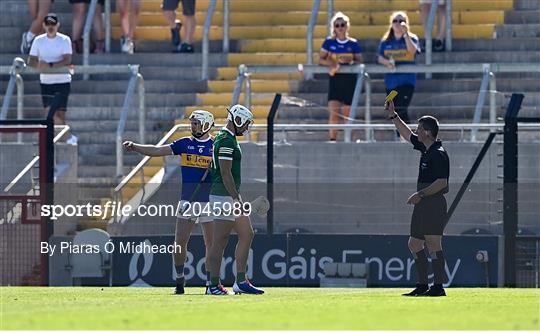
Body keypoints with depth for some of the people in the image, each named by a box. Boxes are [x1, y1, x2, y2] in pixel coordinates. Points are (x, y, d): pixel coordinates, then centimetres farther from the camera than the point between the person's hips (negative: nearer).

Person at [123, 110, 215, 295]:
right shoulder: (185, 144, 6)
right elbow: (157, 151, 1)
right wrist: (135, 147, -10)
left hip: (209, 201, -2)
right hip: (187, 201, 2)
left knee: (211, 244, 1)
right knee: (180, 242, -3)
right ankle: (179, 278, 11)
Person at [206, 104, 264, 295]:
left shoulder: (227, 139, 18)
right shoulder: (226, 141, -15)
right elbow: (225, 173, -20)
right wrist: (236, 199, -22)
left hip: (231, 197, 11)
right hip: (224, 196, -11)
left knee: (247, 235, 12)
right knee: (221, 241, -8)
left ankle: (241, 282, 14)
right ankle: (214, 285, -6)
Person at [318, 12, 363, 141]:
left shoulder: (353, 44, 3)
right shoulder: (329, 42, 4)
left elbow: (360, 62, 5)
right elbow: (321, 59, 5)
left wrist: (350, 61, -15)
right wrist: (331, 63, -14)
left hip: (350, 80, 1)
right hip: (335, 79, -1)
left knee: (348, 114, 6)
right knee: (334, 112, -14)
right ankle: (332, 139, -14)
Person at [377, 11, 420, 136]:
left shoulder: (411, 38, 3)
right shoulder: (386, 41, 12)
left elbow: (413, 50, -17)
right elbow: (380, 57, 4)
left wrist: (405, 34, -21)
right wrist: (387, 62, -17)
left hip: (406, 80, -5)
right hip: (391, 82, 5)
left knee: (402, 110, -18)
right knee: (395, 112, 8)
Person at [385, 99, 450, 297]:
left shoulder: (439, 154, -14)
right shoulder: (426, 149, 14)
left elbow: (441, 182, -21)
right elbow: (407, 134, 29)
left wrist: (421, 194, -22)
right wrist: (393, 115, 27)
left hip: (434, 203, -11)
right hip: (423, 205, 11)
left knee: (433, 242, -14)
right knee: (414, 244, 13)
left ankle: (438, 286, -17)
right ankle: (422, 286, 15)